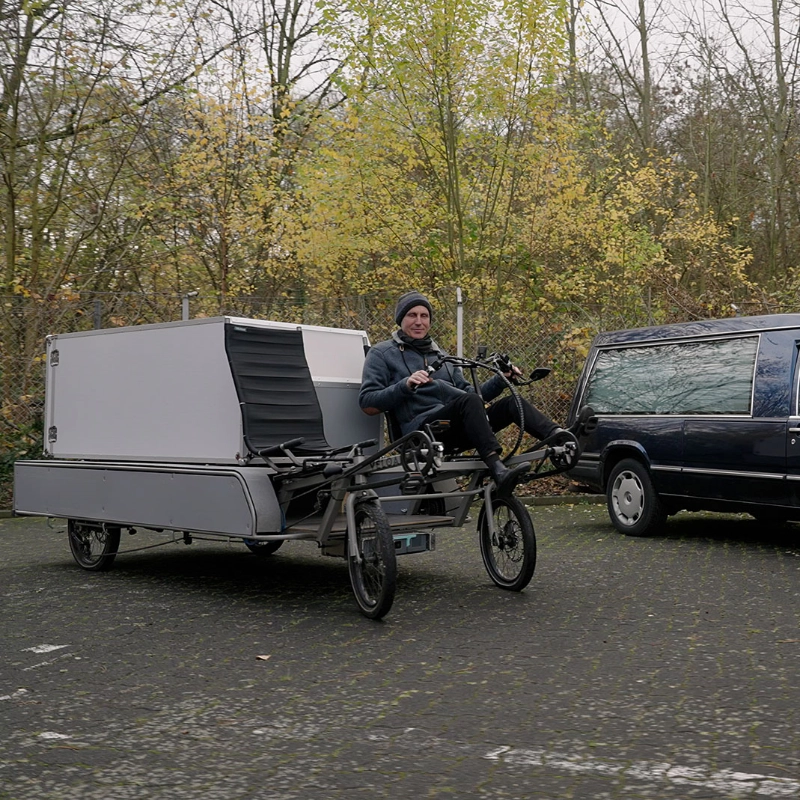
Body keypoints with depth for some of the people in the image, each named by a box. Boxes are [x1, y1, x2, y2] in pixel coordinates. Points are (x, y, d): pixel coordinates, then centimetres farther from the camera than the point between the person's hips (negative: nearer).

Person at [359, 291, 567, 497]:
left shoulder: (441, 356, 28)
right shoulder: (382, 353, 11)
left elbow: (470, 393, 25)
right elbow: (368, 404, -1)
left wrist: (501, 380, 8)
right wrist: (406, 385, -15)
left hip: (457, 431, 6)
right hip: (421, 429, -6)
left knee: (511, 403, -15)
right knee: (469, 401, -33)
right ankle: (498, 471, -48)